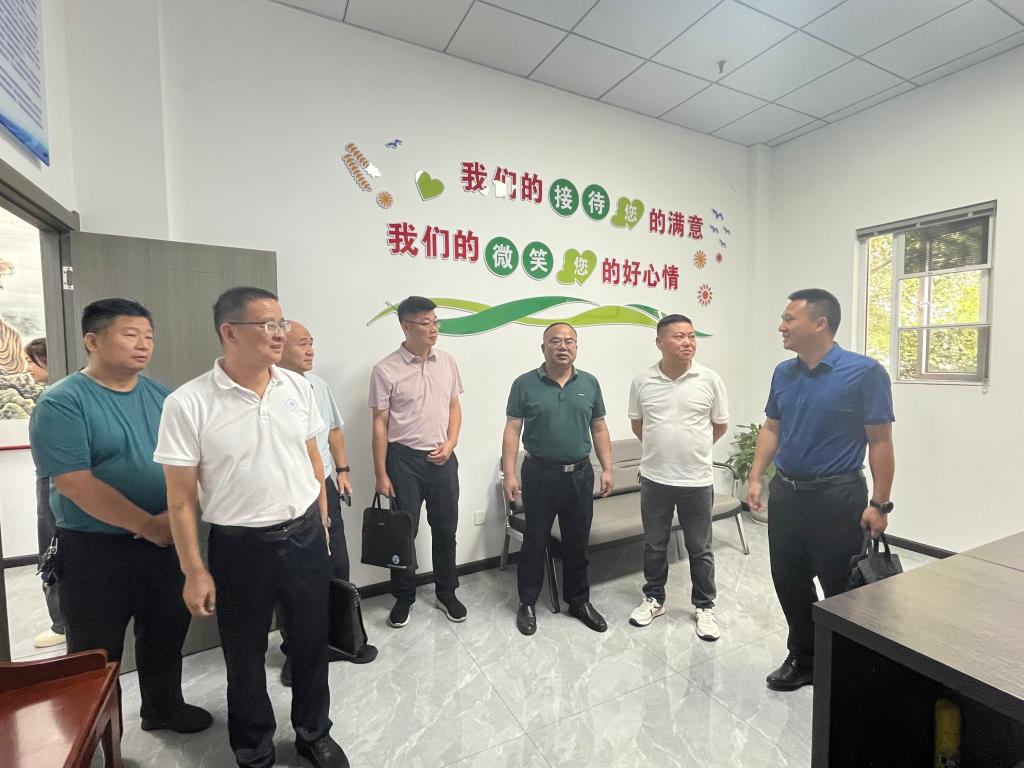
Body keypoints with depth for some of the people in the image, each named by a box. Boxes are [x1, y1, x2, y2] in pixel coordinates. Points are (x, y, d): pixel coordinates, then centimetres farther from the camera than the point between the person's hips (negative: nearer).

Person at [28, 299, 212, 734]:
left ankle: (164, 707, 42)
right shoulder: (62, 402, -12)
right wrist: (148, 524, -20)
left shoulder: (162, 397, 4)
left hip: (164, 542, 5)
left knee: (167, 631, 19)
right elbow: (75, 484, -20)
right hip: (94, 550, -5)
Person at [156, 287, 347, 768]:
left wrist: (321, 523, 10)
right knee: (245, 657, 18)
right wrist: (194, 571, -7)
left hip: (305, 538, 3)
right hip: (239, 548, -3)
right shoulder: (188, 403, -14)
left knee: (311, 645, 19)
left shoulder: (298, 387, -2)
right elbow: (181, 498, -9)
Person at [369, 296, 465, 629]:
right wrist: (381, 474, -7)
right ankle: (403, 598, 30)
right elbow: (380, 424, -7)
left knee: (445, 530, 14)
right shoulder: (386, 370, -10)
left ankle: (447, 593, 34)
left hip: (442, 459, 4)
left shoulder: (447, 362, 2)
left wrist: (450, 444, -4)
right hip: (404, 459, -3)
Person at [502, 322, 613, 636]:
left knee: (577, 542, 15)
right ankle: (527, 603, 29)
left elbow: (599, 429, 8)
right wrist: (509, 473, -10)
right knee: (534, 542, 10)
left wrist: (607, 468, 4)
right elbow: (512, 430, -5)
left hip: (580, 474, 3)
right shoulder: (525, 384, -5)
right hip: (539, 474, -2)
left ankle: (579, 601, 34)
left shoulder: (589, 383, 4)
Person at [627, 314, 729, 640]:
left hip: (697, 480, -1)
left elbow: (720, 425, 5)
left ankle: (704, 606, 33)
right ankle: (654, 599, 35)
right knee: (654, 545, 16)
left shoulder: (710, 380, -7)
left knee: (700, 549, 14)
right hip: (654, 479, 1)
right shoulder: (642, 381, -5)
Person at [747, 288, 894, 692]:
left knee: (842, 591, 9)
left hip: (837, 497, -5)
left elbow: (880, 441, -10)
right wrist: (756, 478, 6)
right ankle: (802, 658, 35)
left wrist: (879, 504, -12)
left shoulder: (864, 372, -12)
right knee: (789, 581, 15)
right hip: (785, 493, 6)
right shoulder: (783, 372, 6)